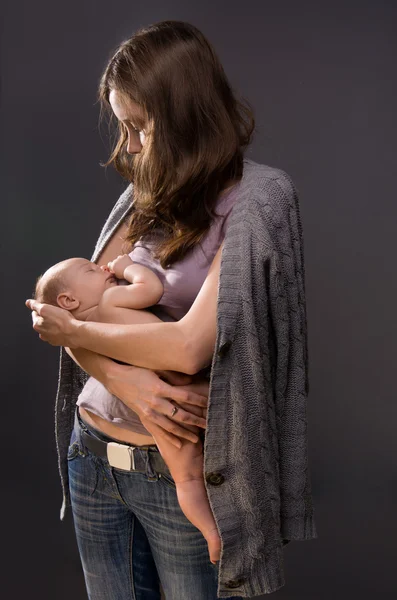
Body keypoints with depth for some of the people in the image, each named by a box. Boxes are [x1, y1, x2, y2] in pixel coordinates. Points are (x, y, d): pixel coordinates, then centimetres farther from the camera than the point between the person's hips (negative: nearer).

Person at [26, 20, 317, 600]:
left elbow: (190, 345, -20)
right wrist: (124, 378, -17)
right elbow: (82, 305, 3)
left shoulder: (257, 198, -13)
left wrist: (73, 330, -7)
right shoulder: (142, 197, 6)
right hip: (91, 454, 6)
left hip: (178, 469, -5)